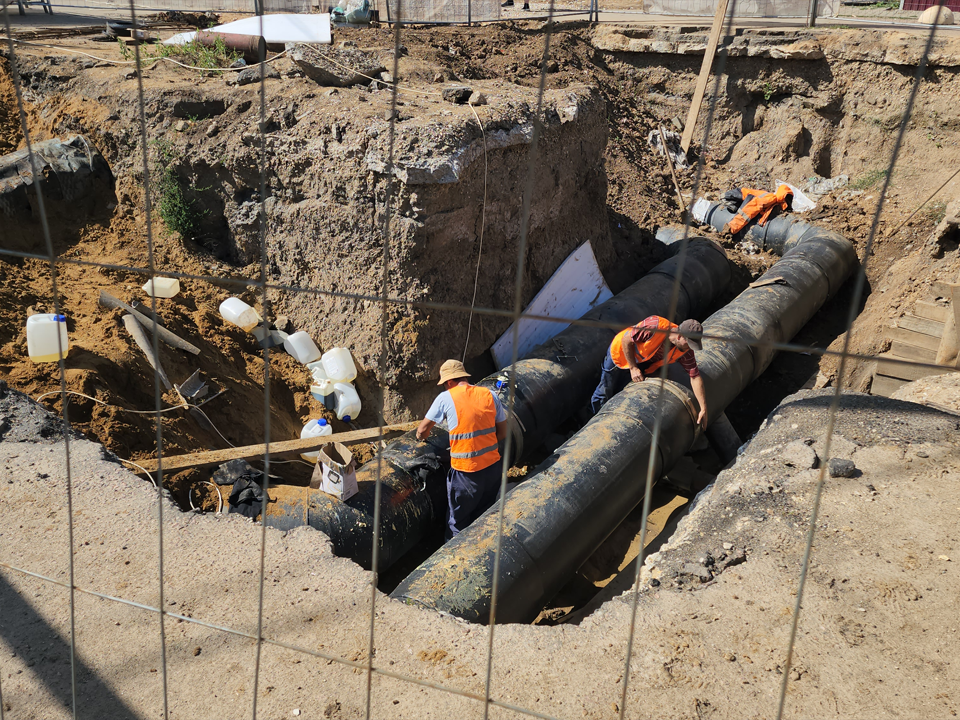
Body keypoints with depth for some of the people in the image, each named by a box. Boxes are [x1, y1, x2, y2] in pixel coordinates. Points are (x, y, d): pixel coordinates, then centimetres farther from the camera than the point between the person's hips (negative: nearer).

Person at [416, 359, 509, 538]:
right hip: (493, 465, 5)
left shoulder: (446, 398, -8)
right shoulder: (489, 394, 2)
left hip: (466, 472, -5)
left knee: (458, 523, 12)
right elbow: (502, 432, 7)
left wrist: (422, 436, 21)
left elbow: (422, 432, -1)